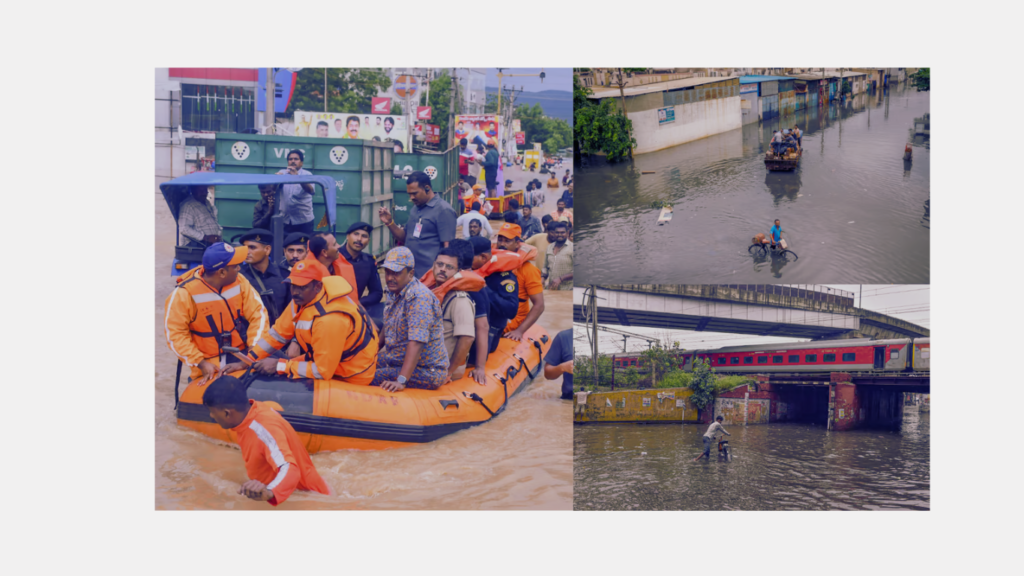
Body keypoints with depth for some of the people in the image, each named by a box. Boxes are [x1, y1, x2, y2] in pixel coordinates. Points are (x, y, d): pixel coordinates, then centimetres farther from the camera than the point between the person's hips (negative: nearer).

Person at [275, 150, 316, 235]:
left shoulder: (307, 174, 0)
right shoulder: (282, 173, 7)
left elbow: (310, 190, -20)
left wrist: (297, 176, -35)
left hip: (304, 220, -2)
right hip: (285, 220, 2)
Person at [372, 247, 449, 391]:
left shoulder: (419, 297, -21)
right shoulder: (394, 293, 8)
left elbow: (416, 343, -30)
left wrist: (401, 381, -35)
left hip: (426, 370, -9)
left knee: (370, 379, -25)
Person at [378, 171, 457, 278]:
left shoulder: (443, 210, -10)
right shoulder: (415, 209, 14)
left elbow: (448, 247, -13)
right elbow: (405, 237, 20)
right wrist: (389, 223, 5)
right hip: (409, 273, 7)